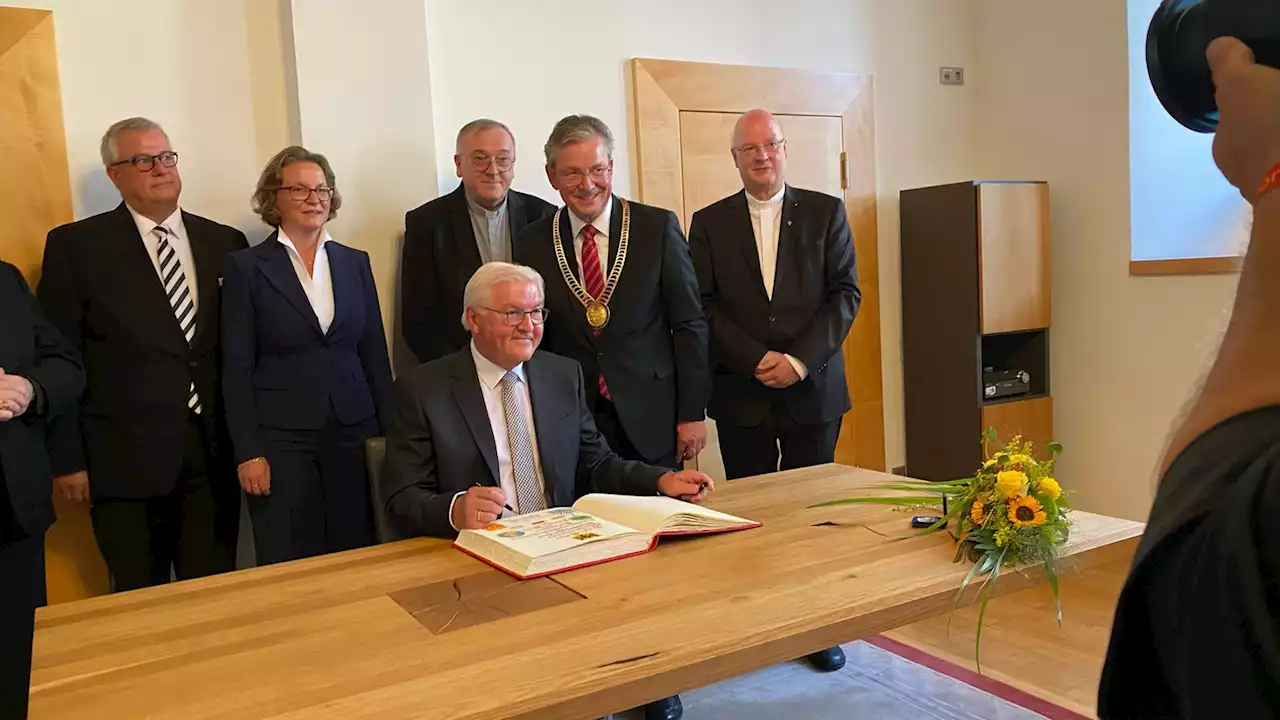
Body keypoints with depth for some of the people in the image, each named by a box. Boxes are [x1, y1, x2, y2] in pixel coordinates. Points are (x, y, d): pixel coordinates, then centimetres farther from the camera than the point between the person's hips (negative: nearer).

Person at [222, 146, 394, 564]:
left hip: (353, 433, 3)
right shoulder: (247, 268, -1)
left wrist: (388, 432, 5)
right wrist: (248, 452, -8)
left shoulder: (355, 262, 9)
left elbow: (374, 354, 10)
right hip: (281, 439, -3)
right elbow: (237, 368, -3)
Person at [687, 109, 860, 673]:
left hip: (813, 389, 0)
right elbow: (703, 306, 0)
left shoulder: (825, 213, 5)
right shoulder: (709, 223, 6)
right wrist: (756, 360, -12)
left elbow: (846, 294, 0)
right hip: (740, 392, 0)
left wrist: (799, 360, -12)